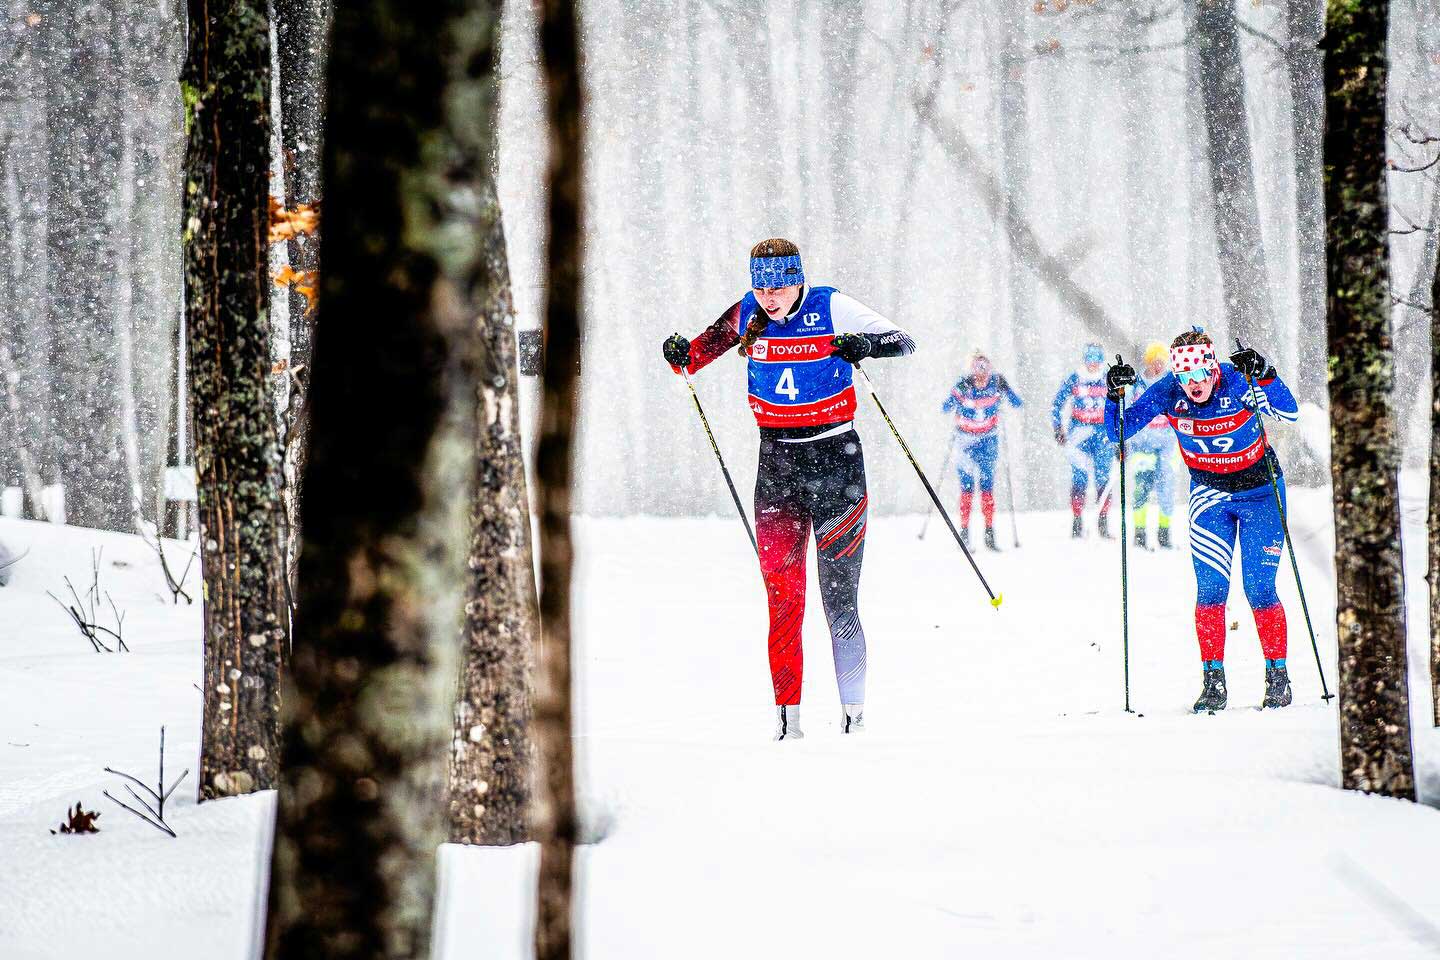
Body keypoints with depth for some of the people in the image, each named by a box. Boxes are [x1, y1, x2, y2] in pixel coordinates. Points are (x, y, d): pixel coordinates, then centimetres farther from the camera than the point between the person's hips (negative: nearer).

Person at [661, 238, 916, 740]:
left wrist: (863, 345, -29)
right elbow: (710, 343, 19)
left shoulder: (831, 308, -8)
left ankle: (853, 712, 1)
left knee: (839, 595, -5)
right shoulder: (749, 314, 2)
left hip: (835, 456, -3)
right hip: (776, 460, 3)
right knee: (781, 596, -4)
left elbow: (902, 341, -9)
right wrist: (684, 355, -3)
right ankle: (787, 714, -2)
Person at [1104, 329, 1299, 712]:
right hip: (1209, 491, 2)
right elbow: (1118, 431, -10)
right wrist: (1114, 396, -27)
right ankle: (1213, 681, 0)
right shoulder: (1167, 393, -16)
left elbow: (1290, 414, -33)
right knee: (1210, 589, -8)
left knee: (1260, 589, -6)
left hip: (1260, 490, -2)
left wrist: (1264, 377, -45)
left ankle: (1277, 676, 8)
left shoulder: (1237, 381, -24)